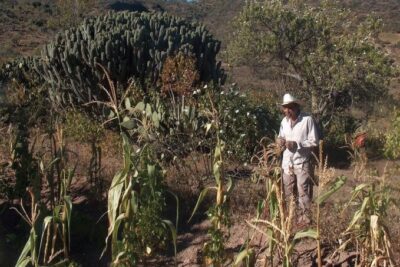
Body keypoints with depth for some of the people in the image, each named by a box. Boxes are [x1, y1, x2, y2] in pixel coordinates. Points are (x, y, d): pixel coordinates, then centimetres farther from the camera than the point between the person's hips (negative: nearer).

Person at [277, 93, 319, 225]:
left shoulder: (307, 120, -12)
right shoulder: (284, 121, 6)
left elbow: (314, 142, -13)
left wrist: (297, 144, -24)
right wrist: (280, 140, -9)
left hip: (302, 162, -5)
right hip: (287, 162, 6)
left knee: (303, 192, 2)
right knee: (288, 192, 13)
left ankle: (305, 217, 15)